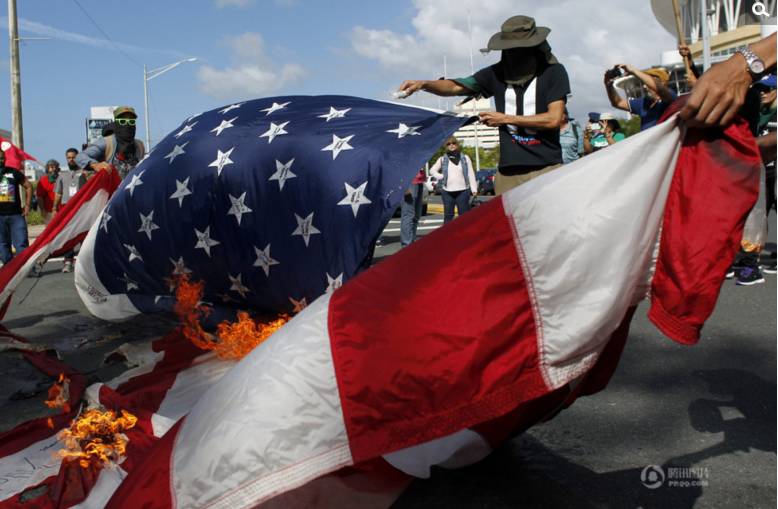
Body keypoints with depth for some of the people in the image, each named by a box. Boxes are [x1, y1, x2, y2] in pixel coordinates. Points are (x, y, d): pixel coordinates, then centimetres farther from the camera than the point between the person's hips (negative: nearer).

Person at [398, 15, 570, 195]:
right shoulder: (497, 73, 9)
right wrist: (424, 84, -12)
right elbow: (456, 87, 6)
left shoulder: (553, 72, 0)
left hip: (545, 167, -3)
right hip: (508, 170, 3)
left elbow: (554, 119, -7)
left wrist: (506, 119, -5)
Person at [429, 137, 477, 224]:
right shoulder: (442, 159, 8)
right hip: (447, 191, 0)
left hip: (462, 191, 0)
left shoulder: (465, 158, 8)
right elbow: (432, 170, 14)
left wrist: (473, 189, -2)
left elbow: (471, 174, 6)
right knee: (448, 215, 4)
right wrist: (441, 177, -3)